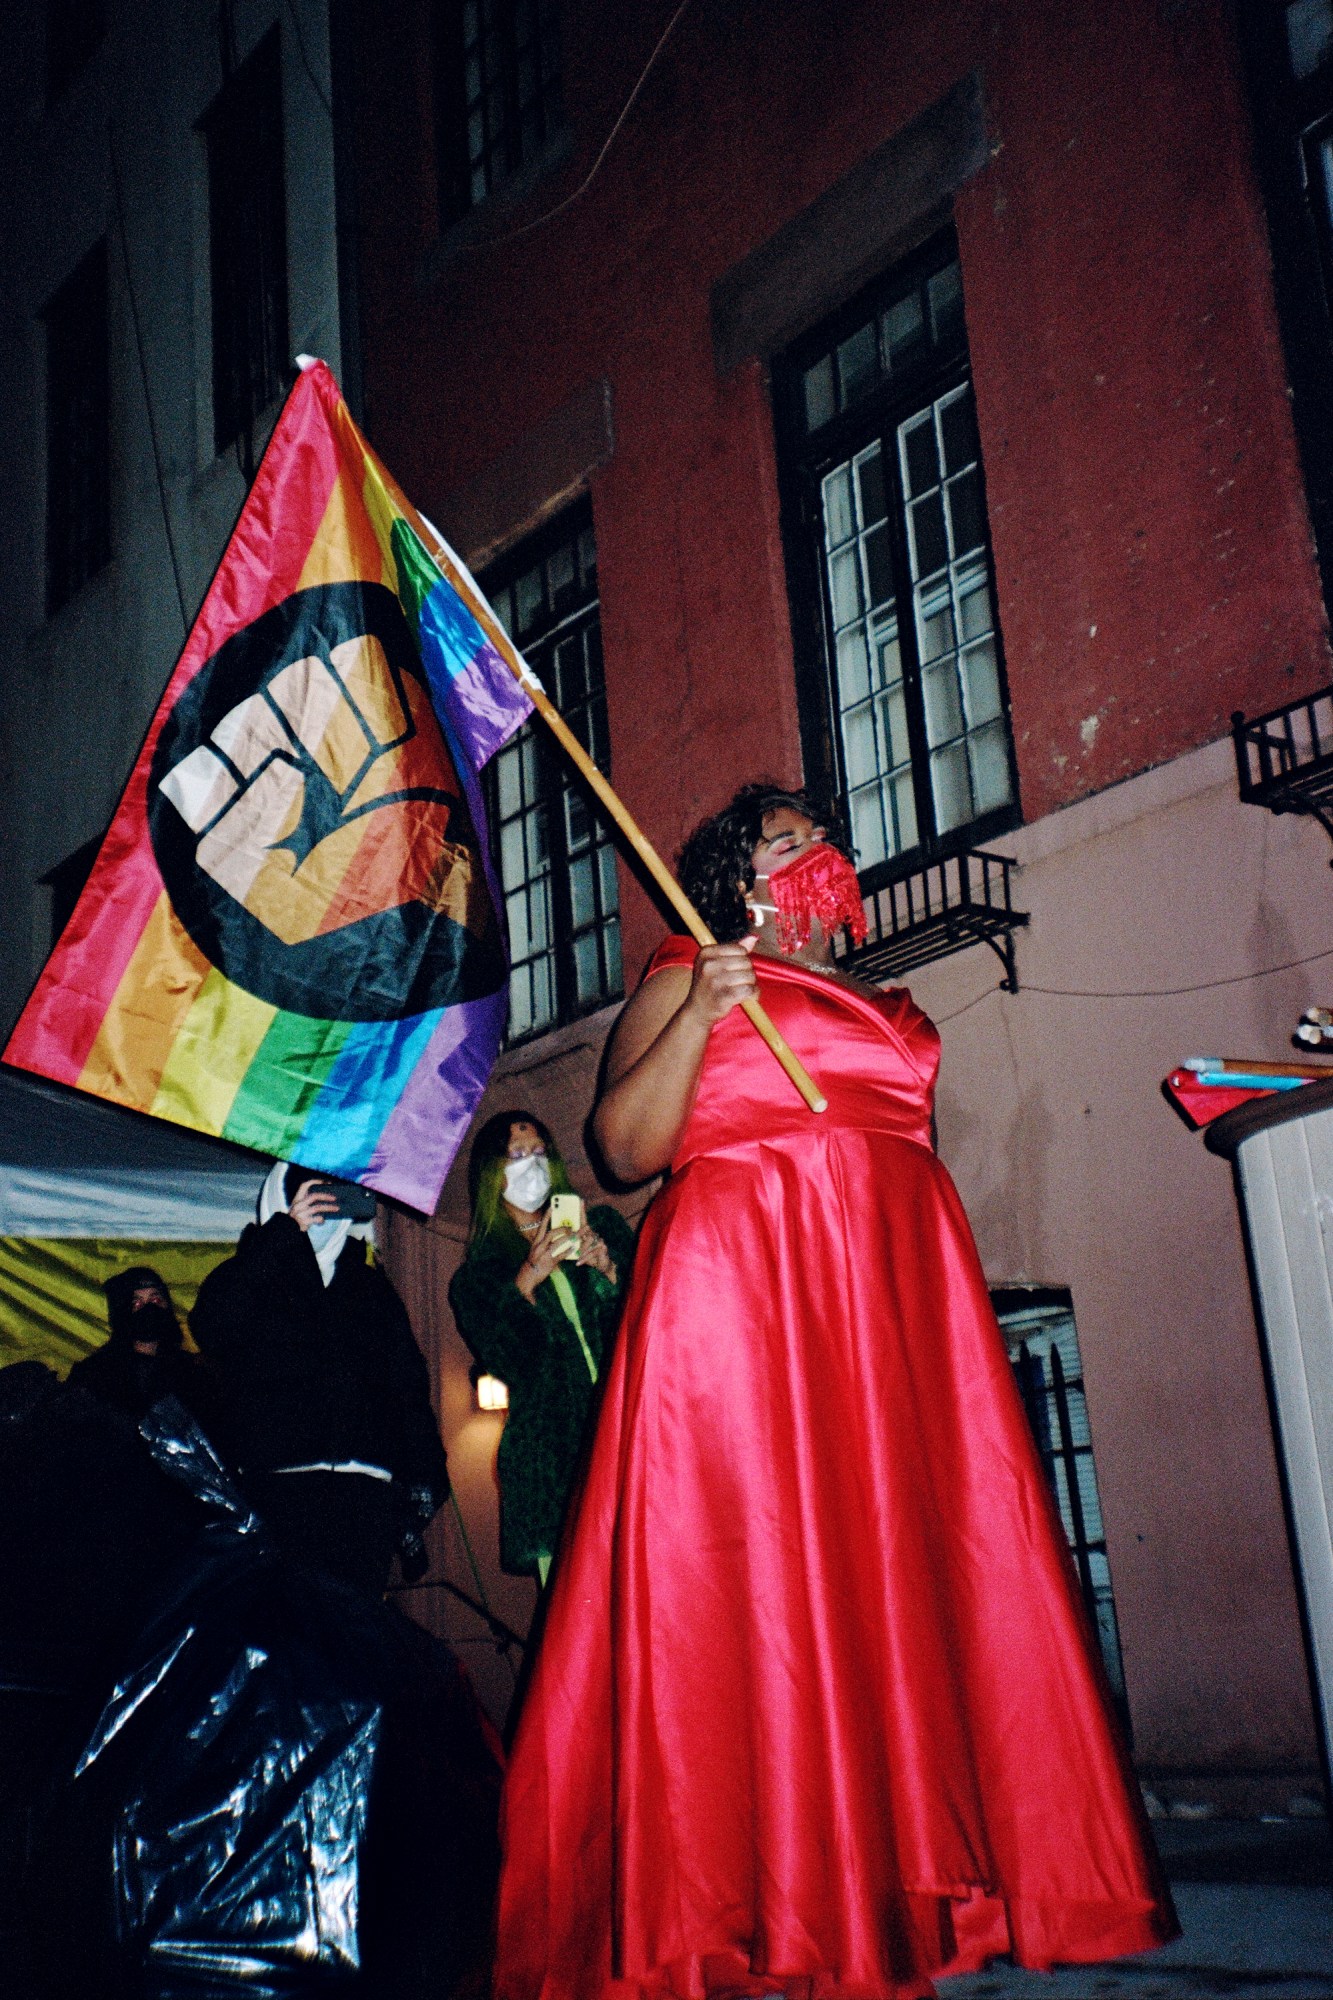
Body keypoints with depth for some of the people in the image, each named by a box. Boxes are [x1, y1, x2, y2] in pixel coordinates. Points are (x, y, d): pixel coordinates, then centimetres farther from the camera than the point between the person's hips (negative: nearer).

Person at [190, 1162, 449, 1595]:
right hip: (274, 1484, -2)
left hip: (363, 1491, 3)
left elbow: (409, 1385, 17)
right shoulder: (248, 1275, 14)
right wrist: (285, 1231, -8)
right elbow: (211, 1329, -11)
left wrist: (423, 1478, 3)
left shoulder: (371, 1286, 23)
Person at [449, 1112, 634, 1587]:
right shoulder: (477, 1277, 14)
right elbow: (507, 1363, 0)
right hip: (549, 1457, -1)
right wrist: (527, 1280, -9)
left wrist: (609, 1270, -5)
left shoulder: (602, 1227, 18)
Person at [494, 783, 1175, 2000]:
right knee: (759, 1572, -10)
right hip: (743, 1284, -5)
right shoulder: (687, 980, 10)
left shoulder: (890, 1010, 26)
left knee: (908, 1559, -1)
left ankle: (913, 1881, 4)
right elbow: (628, 1147, -1)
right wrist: (699, 1015, -12)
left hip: (899, 1295, 6)